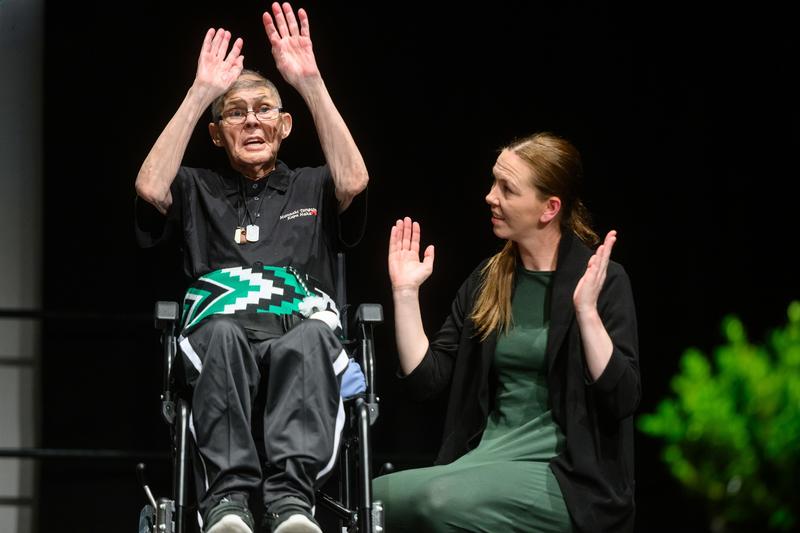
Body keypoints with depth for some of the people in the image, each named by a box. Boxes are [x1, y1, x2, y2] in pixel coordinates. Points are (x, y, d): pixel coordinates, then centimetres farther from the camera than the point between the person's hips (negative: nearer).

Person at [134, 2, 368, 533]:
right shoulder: (199, 191, 26)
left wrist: (311, 82, -1)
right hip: (219, 347, 0)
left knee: (309, 339, -39)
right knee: (223, 333, -39)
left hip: (302, 335, 0)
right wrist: (201, 92, 2)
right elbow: (151, 188, 3)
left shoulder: (311, 188, 27)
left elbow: (354, 182, 3)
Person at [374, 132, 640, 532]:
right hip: (489, 458, 5)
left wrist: (586, 310, -24)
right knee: (373, 497, -23)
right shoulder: (487, 281, 13)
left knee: (444, 500, -31)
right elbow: (426, 379, 8)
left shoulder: (602, 280, -4)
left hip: (568, 476, -4)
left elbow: (622, 399, -14)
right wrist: (406, 293, 3)